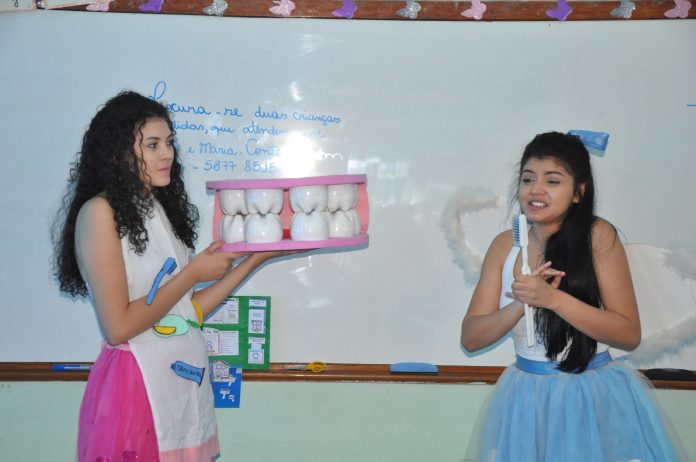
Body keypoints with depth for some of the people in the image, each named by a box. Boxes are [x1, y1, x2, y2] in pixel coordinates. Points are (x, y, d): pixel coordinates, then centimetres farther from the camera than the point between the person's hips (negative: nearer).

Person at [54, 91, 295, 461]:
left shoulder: (163, 209, 11)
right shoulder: (99, 212, -12)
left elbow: (187, 312, 7)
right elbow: (118, 327, -17)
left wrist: (256, 258, 6)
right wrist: (193, 273, -11)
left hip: (189, 384, 7)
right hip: (135, 385, -7)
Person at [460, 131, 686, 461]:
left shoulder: (598, 235, -11)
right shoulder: (504, 245, -1)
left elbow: (630, 334, -14)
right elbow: (470, 338, -4)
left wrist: (553, 299, -25)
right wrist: (520, 303, -21)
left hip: (593, 397, -3)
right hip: (525, 399, 3)